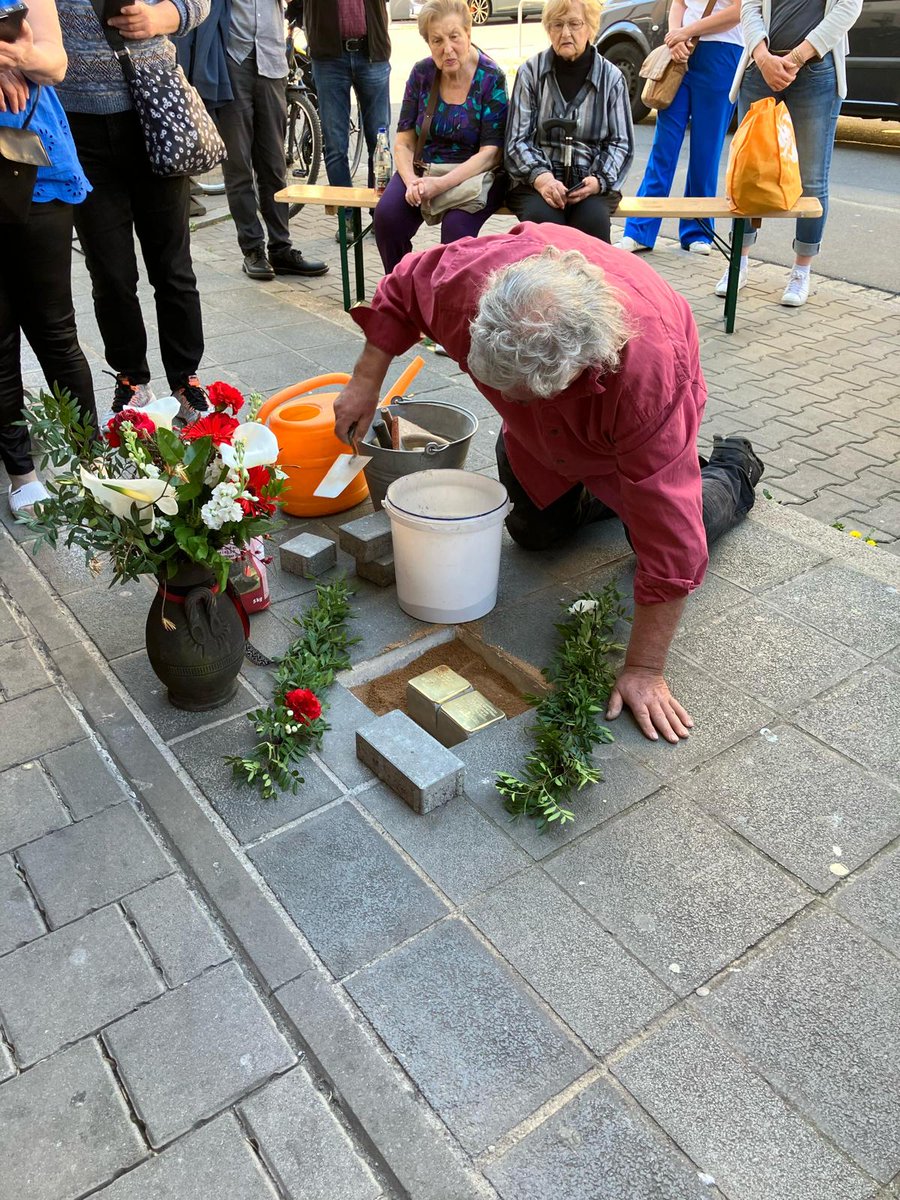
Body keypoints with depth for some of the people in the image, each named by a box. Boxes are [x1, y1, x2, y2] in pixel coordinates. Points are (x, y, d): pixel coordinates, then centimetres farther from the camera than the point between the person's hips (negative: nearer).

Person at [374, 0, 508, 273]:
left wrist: (441, 184, -24)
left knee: (456, 225, -35)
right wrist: (411, 181, -18)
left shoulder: (491, 78, -6)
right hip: (423, 170, 3)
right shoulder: (421, 74, 3)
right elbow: (404, 143, 4)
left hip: (474, 174, -3)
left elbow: (491, 153, -12)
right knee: (387, 215, -26)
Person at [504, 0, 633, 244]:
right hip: (536, 179, 0)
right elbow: (517, 139, 1)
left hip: (590, 181, 1)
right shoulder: (531, 72, 4)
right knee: (542, 220, -33)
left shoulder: (611, 77, 6)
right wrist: (541, 177, -18)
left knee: (592, 219, -32)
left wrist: (598, 180, -12)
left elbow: (621, 142, 8)